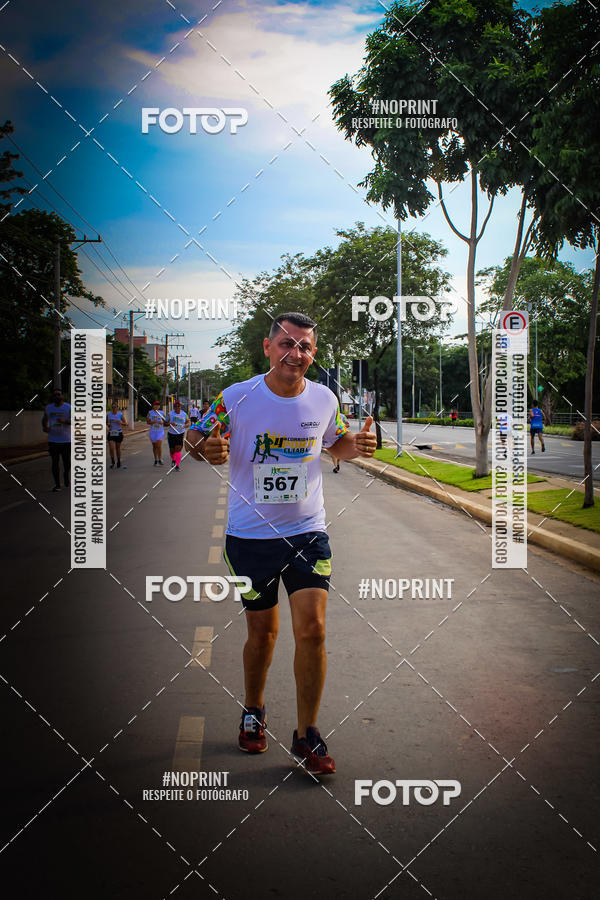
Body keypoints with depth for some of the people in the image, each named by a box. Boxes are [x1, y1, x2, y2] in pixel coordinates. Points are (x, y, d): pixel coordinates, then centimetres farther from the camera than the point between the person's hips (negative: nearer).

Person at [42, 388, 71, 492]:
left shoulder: (69, 407, -2)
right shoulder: (48, 408, 9)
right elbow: (44, 419, 25)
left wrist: (65, 421, -28)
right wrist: (44, 427, 3)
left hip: (66, 440, -2)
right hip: (53, 440, 2)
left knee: (67, 462, 2)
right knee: (55, 462, -2)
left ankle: (66, 474, 35)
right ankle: (57, 484, 6)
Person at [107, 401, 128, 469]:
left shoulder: (120, 414, -3)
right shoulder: (108, 414, 2)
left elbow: (125, 423, -2)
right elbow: (106, 422, 16)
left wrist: (121, 423, -22)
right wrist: (108, 424, -7)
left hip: (118, 433, -1)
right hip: (111, 433, 1)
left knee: (118, 448, 8)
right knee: (111, 448, -10)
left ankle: (118, 461, 26)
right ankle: (112, 461, 7)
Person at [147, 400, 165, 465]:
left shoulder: (162, 413, 5)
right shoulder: (150, 413, 1)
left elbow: (164, 421, 12)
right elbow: (148, 422, -3)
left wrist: (162, 422, -11)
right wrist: (153, 422, -21)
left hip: (160, 431, -1)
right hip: (153, 431, 1)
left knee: (159, 445, -14)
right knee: (154, 446, 8)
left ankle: (160, 459, -7)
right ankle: (156, 460, 18)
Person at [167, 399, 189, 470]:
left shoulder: (184, 414, 1)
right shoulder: (170, 414, -3)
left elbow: (188, 422, 11)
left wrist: (185, 426, -12)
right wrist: (170, 423, -23)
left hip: (180, 434, -1)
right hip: (171, 434, 1)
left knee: (178, 449, -14)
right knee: (172, 450, 9)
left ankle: (177, 466, -13)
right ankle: (173, 460, 41)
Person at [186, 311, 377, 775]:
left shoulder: (324, 399, -2)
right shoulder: (235, 398, -10)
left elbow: (336, 441, 16)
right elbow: (196, 437, 1)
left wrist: (357, 445, -7)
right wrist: (208, 449, -23)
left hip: (308, 532, 1)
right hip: (250, 535, -1)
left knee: (312, 629, -10)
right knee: (262, 632, 11)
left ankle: (306, 735, 6)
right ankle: (253, 711, 39)